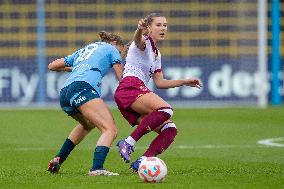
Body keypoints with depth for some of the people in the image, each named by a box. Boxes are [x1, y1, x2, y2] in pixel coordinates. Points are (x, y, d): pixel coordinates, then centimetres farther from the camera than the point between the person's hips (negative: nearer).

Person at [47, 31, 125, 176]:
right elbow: (122, 78, 14)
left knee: (88, 124, 35)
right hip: (83, 88, -8)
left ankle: (57, 160, 33)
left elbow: (52, 66, 41)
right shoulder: (111, 48, 20)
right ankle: (97, 168, -40)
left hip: (64, 94, 8)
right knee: (110, 130, -16)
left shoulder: (83, 51, 37)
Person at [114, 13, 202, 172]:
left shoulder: (157, 54, 28)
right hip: (130, 88, -9)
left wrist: (184, 82, 27)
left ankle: (142, 162, -16)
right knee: (166, 109, -32)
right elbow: (138, 40, -25)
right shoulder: (144, 43, 2)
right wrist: (140, 29, -49)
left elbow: (160, 82, 30)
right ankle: (129, 143, -33)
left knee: (170, 130, -5)